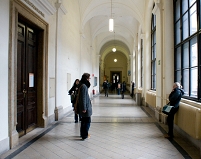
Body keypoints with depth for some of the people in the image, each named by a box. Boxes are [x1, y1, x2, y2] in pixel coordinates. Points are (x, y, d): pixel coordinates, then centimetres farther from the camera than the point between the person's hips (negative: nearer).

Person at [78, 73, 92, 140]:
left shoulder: (83, 85, 11)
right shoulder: (84, 86, -20)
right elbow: (83, 98, -22)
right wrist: (84, 108, -21)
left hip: (85, 106, 10)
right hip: (85, 107, -10)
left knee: (84, 120, 18)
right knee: (87, 121, -1)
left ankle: (83, 134, 28)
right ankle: (85, 135, 6)